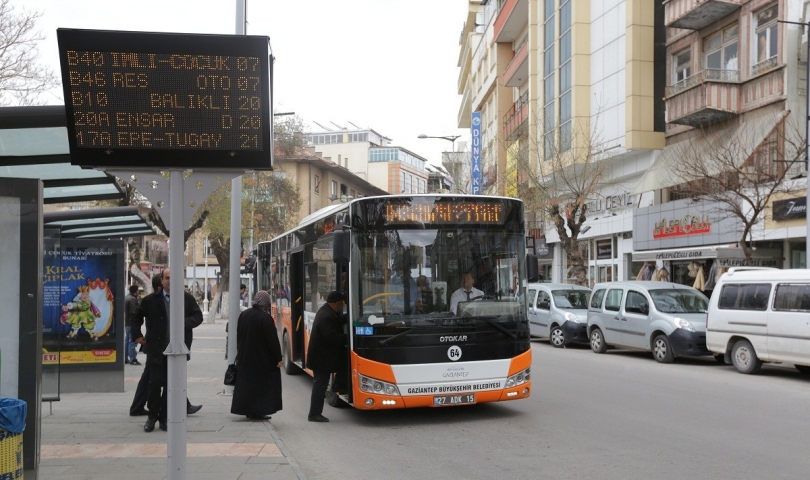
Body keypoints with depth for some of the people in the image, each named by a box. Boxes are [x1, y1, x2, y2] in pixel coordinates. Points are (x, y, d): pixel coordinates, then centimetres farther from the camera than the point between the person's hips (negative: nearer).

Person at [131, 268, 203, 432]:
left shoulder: (187, 299, 5)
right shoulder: (151, 300, 4)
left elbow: (198, 317, 6)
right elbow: (137, 316, 15)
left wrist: (184, 323, -12)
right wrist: (137, 335, 6)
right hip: (157, 349, -1)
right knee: (155, 383, -1)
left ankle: (165, 418, 15)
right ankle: (152, 416, 14)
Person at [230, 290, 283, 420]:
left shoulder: (243, 315, 4)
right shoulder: (265, 318, -18)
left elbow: (238, 336, 13)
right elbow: (272, 340, -16)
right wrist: (278, 358, -10)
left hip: (245, 357, 7)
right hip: (262, 359, -7)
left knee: (246, 382, 13)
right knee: (261, 384, 2)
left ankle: (247, 410, 17)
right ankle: (258, 411, 2)